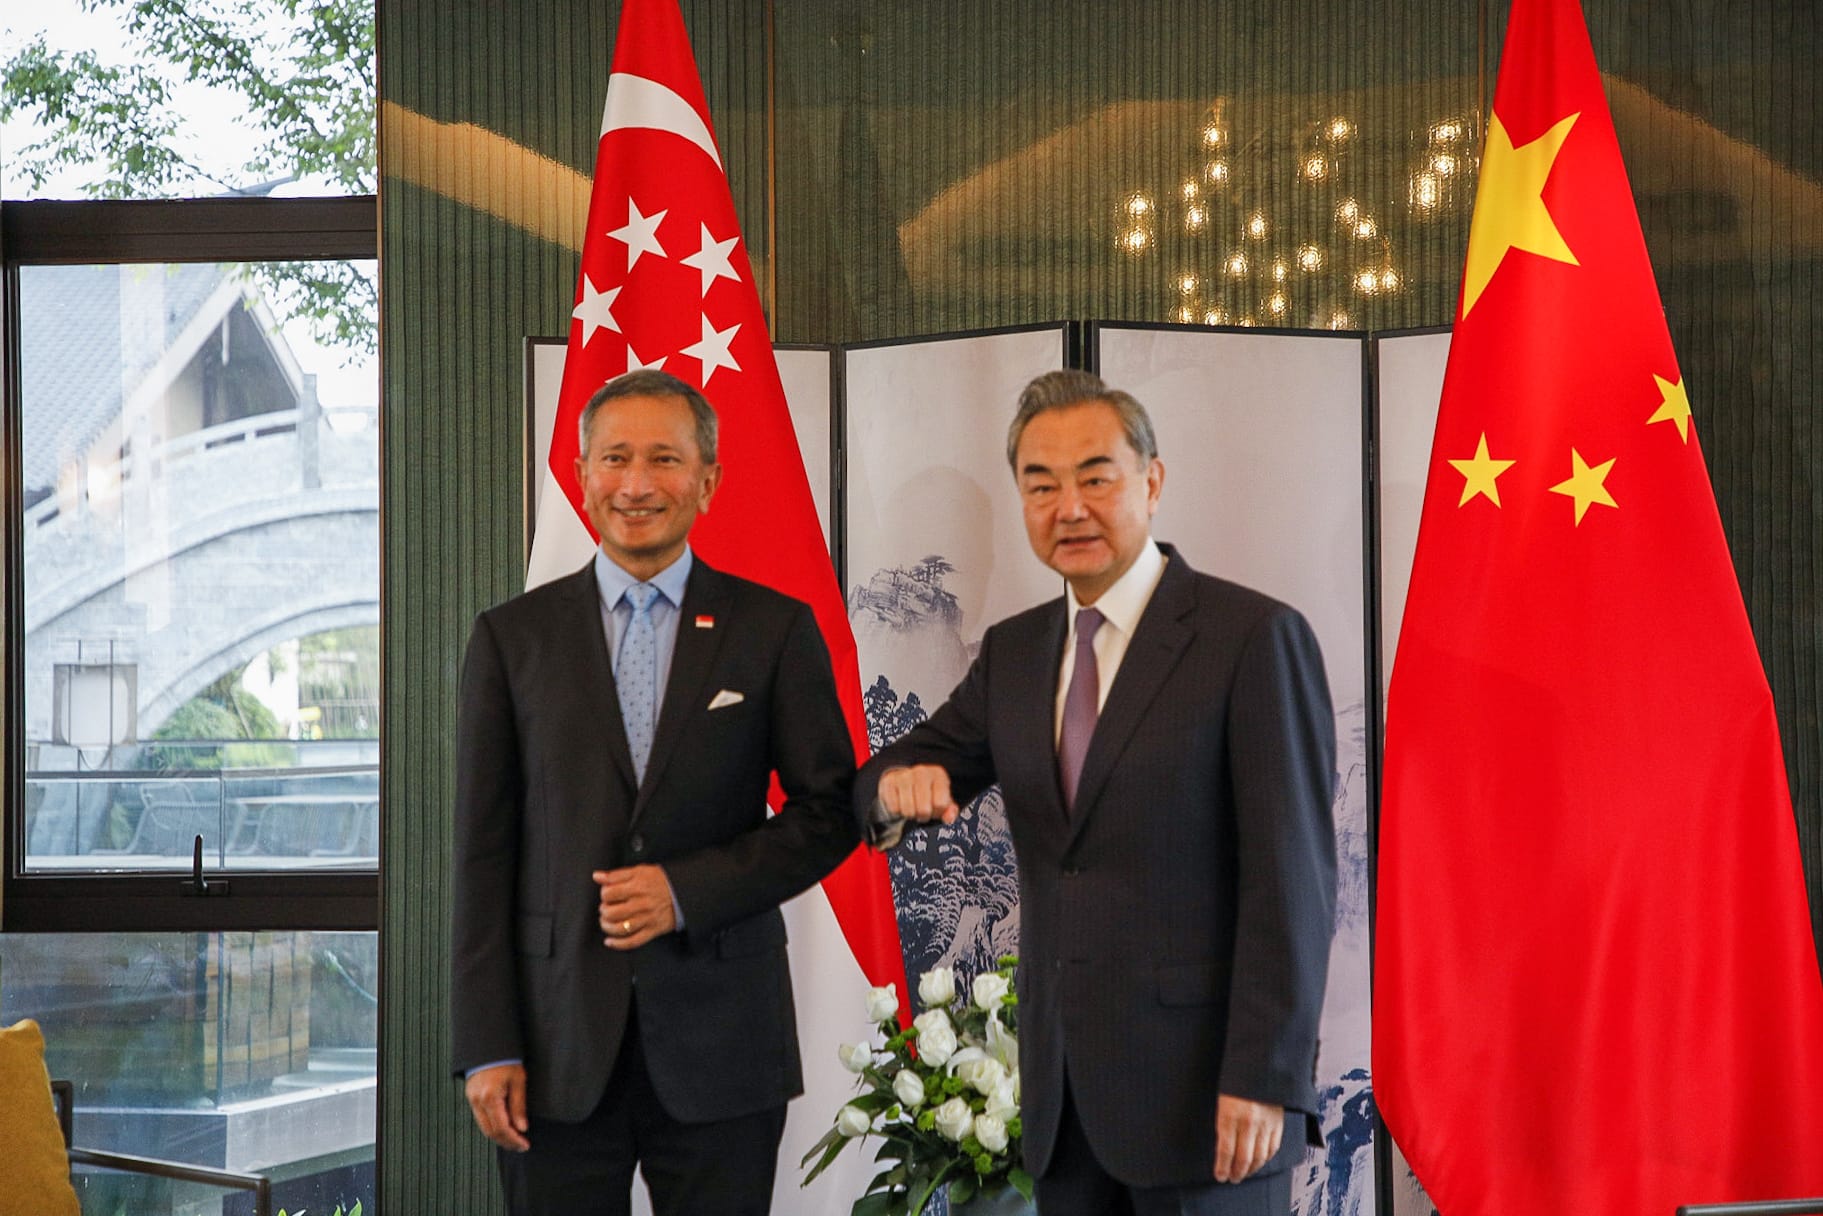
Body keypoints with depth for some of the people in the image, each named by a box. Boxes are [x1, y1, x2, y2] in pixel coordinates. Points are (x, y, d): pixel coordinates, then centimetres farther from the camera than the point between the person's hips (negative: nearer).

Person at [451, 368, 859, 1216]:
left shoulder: (775, 630, 4)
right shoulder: (511, 637, 5)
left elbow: (829, 812, 4)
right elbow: (484, 852, 4)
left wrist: (688, 890, -10)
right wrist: (486, 1047, -2)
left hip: (721, 1042, 0)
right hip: (558, 1045, 1)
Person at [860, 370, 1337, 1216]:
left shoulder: (1255, 637, -8)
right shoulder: (1013, 652, 11)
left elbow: (1292, 876, -11)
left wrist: (1265, 1078, -16)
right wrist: (901, 782, -12)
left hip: (1204, 1086, -5)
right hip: (1062, 1088, 6)